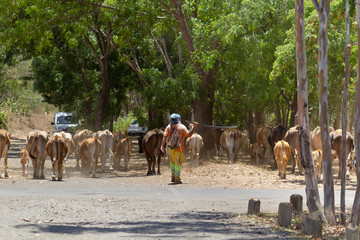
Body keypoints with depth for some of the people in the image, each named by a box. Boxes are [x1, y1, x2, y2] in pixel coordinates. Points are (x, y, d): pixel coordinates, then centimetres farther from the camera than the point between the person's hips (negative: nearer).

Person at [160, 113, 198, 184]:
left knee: (172, 162, 20)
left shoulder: (169, 127, 3)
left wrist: (162, 145, -10)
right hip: (179, 148, -3)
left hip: (170, 148, 4)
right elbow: (189, 134, -6)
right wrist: (194, 127, 2)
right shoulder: (182, 127, -6)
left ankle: (173, 177, 20)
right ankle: (177, 179, -2)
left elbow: (165, 136, -6)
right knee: (178, 163, 2)